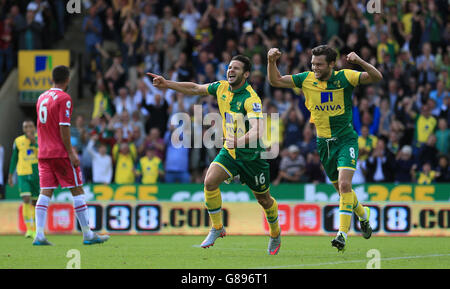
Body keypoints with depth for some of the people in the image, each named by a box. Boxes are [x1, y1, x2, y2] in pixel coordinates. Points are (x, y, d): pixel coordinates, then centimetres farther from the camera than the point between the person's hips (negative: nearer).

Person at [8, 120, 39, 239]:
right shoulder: (18, 141, 2)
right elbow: (14, 159, 11)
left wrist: (34, 142, -24)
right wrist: (10, 176, 13)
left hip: (37, 174, 1)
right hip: (23, 175, -1)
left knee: (35, 202, 8)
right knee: (26, 200, -17)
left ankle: (34, 230, 21)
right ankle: (29, 229, -14)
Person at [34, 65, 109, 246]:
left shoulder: (42, 98, 14)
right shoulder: (64, 99, -9)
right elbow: (64, 127, -16)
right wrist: (71, 152, -14)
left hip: (43, 154, 7)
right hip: (61, 154, -7)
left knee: (45, 193, 2)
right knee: (77, 190, 1)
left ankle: (39, 235, -8)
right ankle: (87, 234, 2)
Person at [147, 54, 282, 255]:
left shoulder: (251, 99, -24)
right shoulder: (221, 88, -3)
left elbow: (258, 130, -37)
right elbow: (195, 89, 13)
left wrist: (238, 141, -54)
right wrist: (167, 84, 8)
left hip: (251, 154, -5)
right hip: (229, 152, 5)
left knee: (264, 199, 10)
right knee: (210, 181, -20)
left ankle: (275, 234, 38)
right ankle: (217, 228, -4)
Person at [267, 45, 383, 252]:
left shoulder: (344, 77, -10)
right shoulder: (306, 79, -1)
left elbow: (377, 77, -16)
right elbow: (275, 81, 4)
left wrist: (359, 62, -33)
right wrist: (271, 62, -14)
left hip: (346, 139, -4)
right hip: (324, 142, 4)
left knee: (344, 184, -21)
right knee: (341, 188, 14)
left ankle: (342, 233, -21)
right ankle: (362, 214, 43)